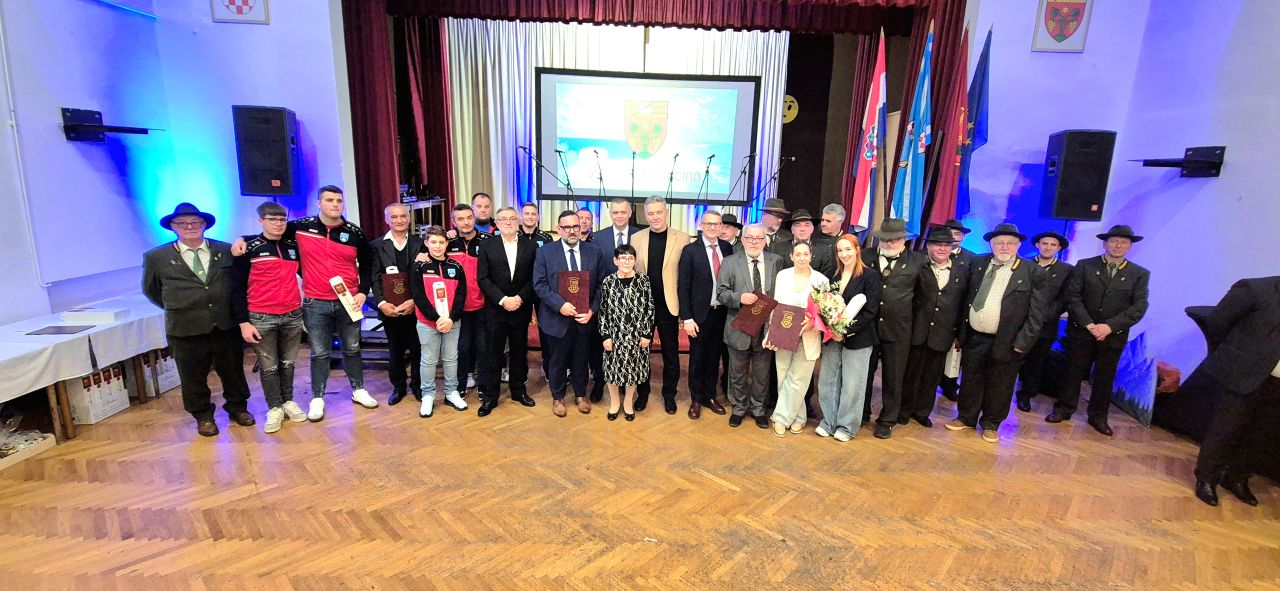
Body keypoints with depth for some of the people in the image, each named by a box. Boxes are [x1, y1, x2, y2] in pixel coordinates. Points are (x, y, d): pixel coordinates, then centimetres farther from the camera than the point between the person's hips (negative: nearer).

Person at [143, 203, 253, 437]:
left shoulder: (227, 251, 2)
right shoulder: (156, 257, 0)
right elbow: (151, 289, 14)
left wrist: (233, 310, 6)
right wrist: (179, 309, 10)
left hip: (226, 326, 1)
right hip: (186, 329, 0)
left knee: (233, 370, 13)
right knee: (194, 377, 11)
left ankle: (237, 407, 32)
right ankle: (203, 416, 28)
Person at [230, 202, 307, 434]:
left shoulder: (293, 247, 7)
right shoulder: (248, 249, -4)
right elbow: (237, 288, -4)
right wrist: (243, 322, -9)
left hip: (293, 316, 3)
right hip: (261, 318, -3)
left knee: (288, 363, 13)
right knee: (268, 367, 6)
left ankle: (288, 402, 27)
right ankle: (274, 408, 18)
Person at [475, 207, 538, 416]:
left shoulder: (530, 246, 3)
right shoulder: (487, 246, 0)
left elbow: (533, 278, 1)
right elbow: (483, 278, -6)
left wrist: (520, 297, -13)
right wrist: (502, 300, -15)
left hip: (521, 309, 2)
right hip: (495, 310, -1)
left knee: (519, 351, 12)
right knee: (493, 354, 5)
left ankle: (518, 390, 28)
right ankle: (490, 396, 16)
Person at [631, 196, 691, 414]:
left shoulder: (683, 239, -5)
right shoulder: (636, 238, 2)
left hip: (669, 305, -2)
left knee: (671, 354, 11)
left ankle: (669, 395, 29)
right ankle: (642, 393, 31)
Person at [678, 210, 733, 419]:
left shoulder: (727, 248, 3)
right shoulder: (690, 250, -8)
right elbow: (683, 286, -8)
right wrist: (687, 318, -12)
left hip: (722, 313, 3)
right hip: (700, 314, -3)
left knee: (714, 357, 14)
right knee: (697, 358, 10)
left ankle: (710, 396, 31)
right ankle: (696, 399, 26)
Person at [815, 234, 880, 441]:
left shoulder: (870, 275, -7)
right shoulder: (834, 275, 8)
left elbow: (870, 310, -11)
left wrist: (847, 331, -16)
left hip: (857, 338, -4)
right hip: (832, 336, 5)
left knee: (852, 384, 5)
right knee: (827, 381, 9)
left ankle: (847, 426, 20)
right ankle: (829, 422, 23)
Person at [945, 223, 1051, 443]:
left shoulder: (1032, 273, -6)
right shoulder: (978, 264, 5)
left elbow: (1037, 312, -7)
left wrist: (1022, 342, -13)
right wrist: (960, 331, 5)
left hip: (1006, 342, -3)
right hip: (973, 338, 3)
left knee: (998, 387, 11)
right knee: (970, 382, 15)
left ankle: (991, 424, 29)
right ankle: (966, 417, 32)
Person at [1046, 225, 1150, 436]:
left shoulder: (1140, 274, 3)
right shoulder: (1084, 266, 0)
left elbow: (1139, 307, -5)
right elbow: (1072, 297, -7)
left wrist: (1110, 326, -17)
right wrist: (1088, 324, -16)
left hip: (1114, 336, 1)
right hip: (1081, 331, -1)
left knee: (1105, 378, 12)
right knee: (1073, 372, 8)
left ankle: (1098, 416, 25)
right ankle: (1064, 409, 20)